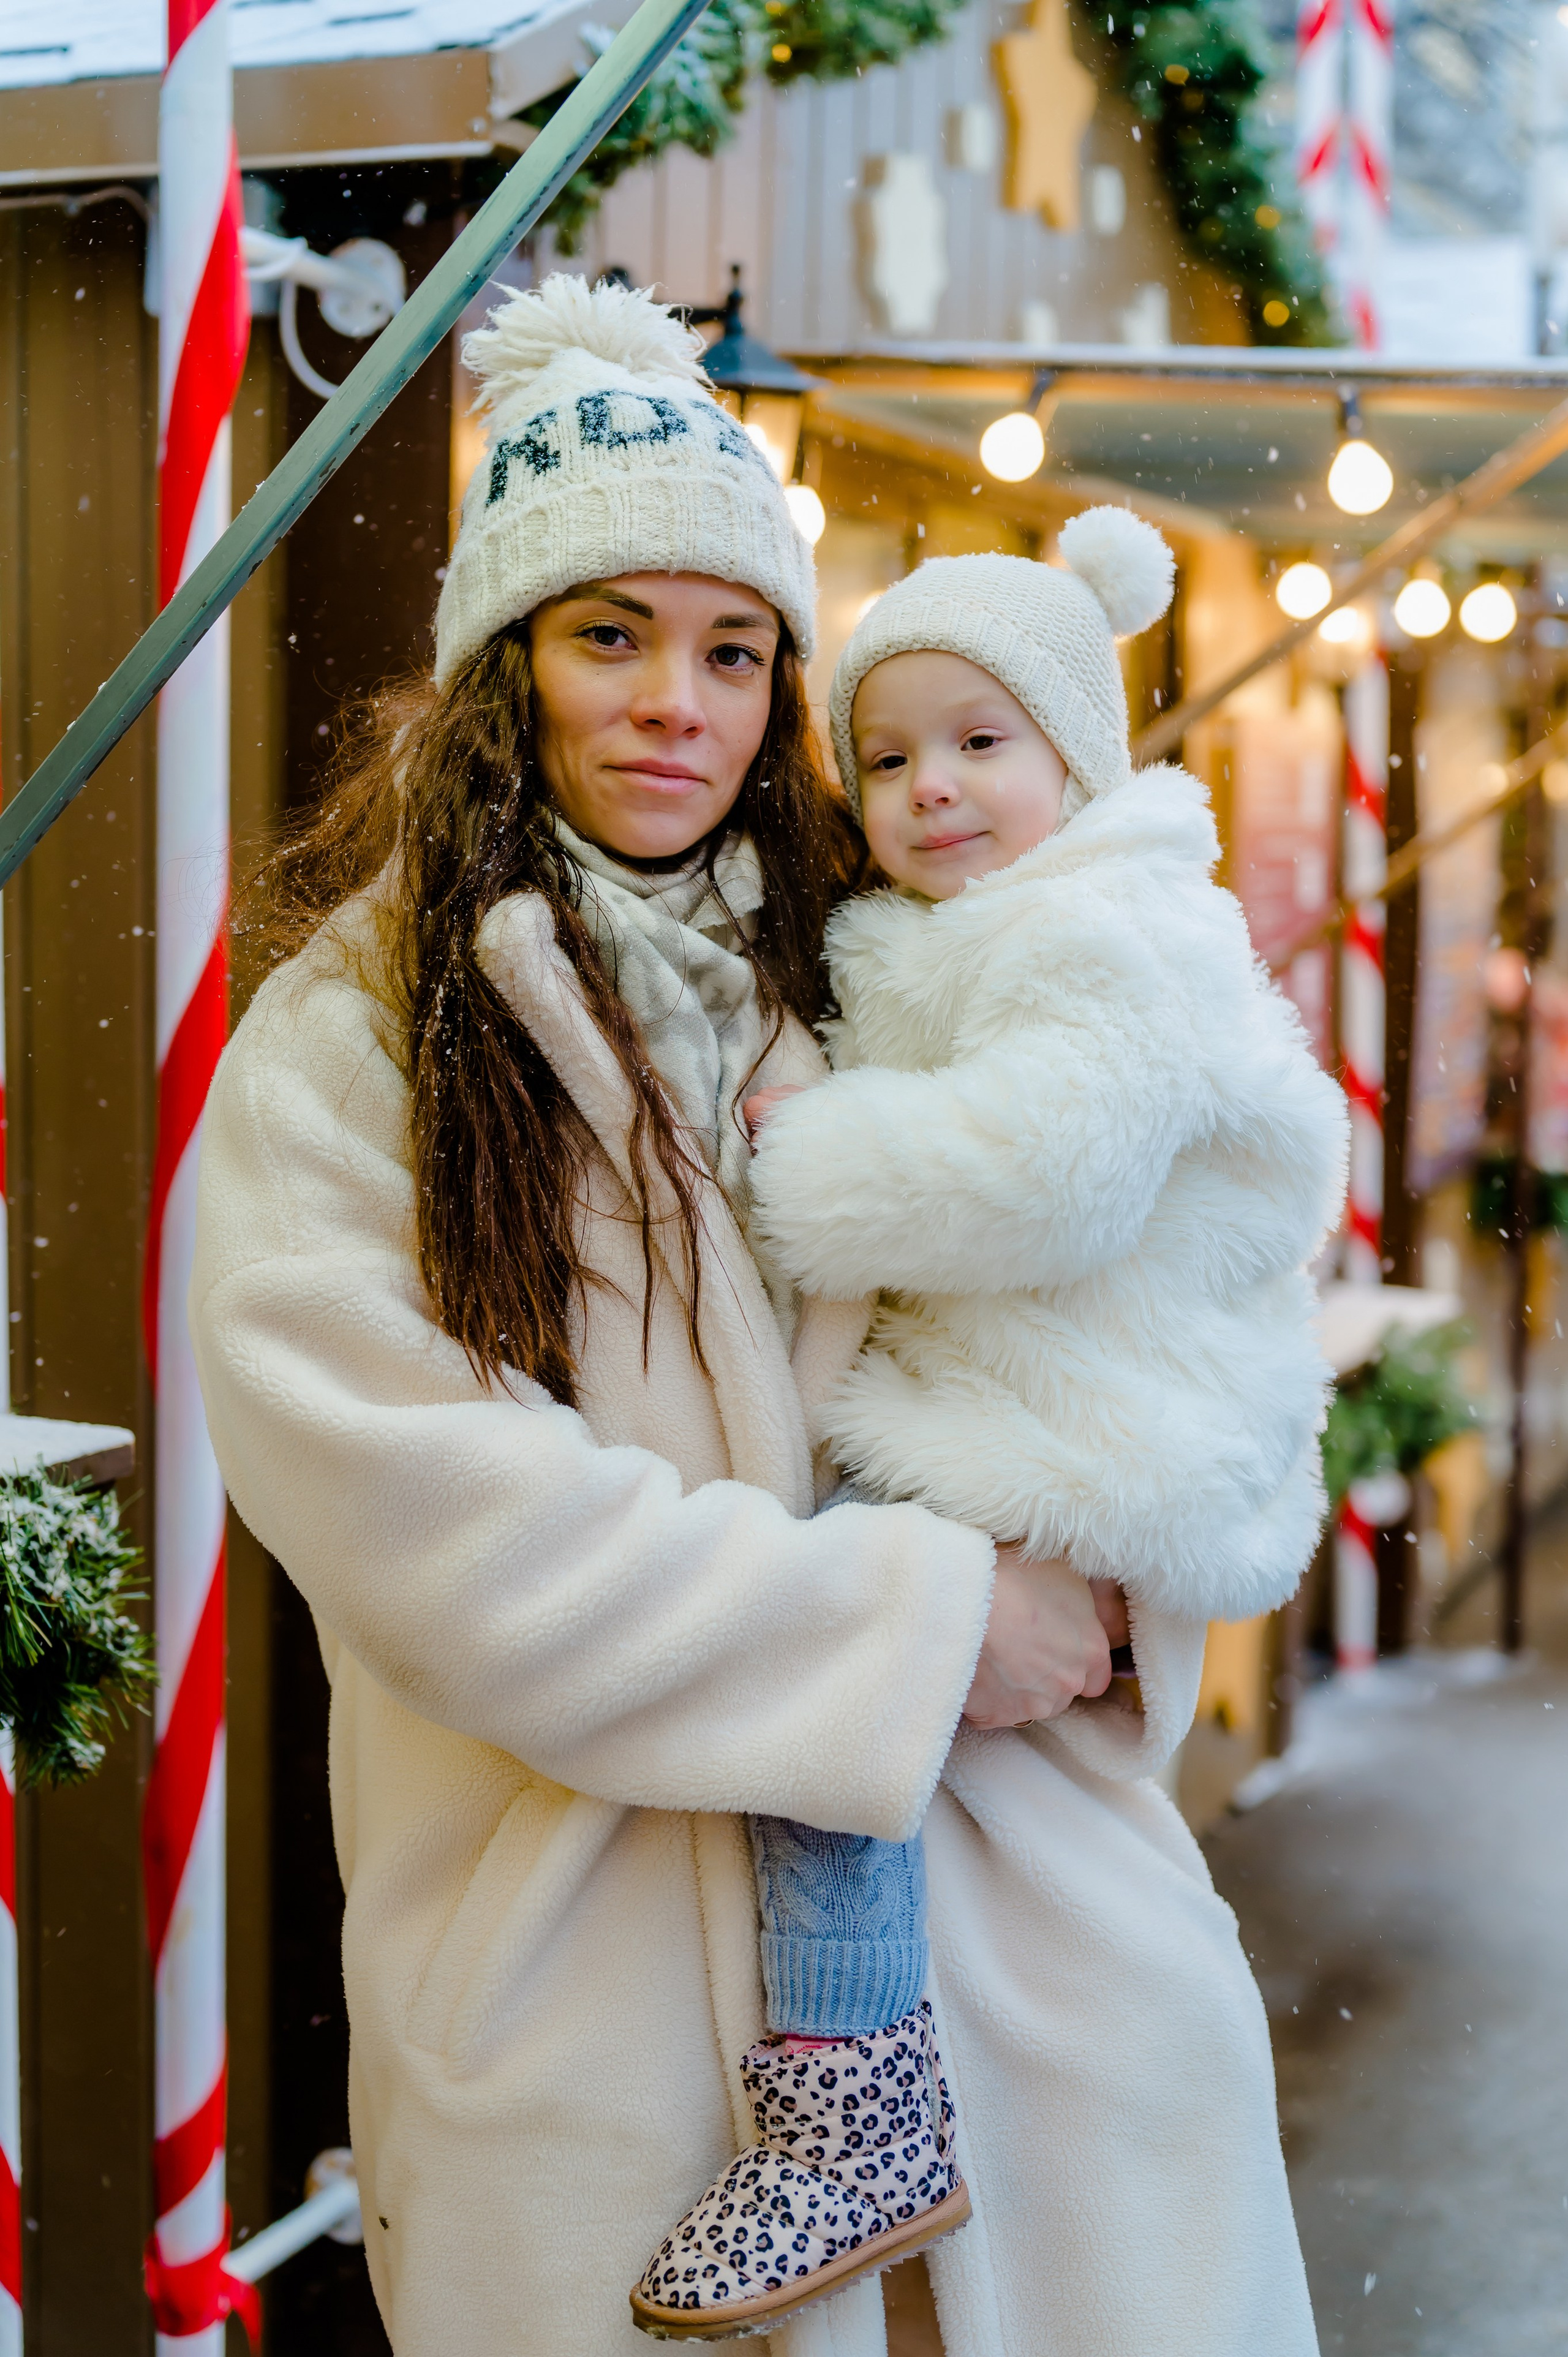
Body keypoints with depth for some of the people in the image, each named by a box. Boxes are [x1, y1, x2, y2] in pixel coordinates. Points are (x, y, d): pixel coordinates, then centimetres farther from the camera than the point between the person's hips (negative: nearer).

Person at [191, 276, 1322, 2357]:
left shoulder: (840, 982, 11)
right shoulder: (342, 1051, -5)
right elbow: (451, 1528, -15)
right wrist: (920, 1623, -15)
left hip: (982, 1846, 4)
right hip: (586, 1934, -4)